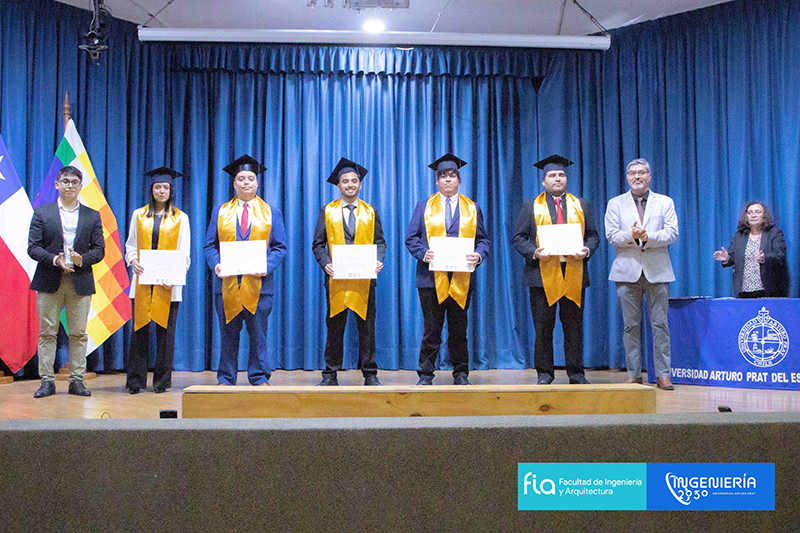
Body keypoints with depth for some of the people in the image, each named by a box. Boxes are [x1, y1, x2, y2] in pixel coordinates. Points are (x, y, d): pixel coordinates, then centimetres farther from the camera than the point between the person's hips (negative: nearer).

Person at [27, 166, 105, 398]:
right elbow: (33, 247, 1)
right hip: (49, 281, -1)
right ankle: (47, 381, 8)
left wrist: (82, 259, -13)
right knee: (47, 332, 2)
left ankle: (77, 380, 9)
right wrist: (54, 260, -15)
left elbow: (99, 250, 7)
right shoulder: (41, 212, 8)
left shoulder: (92, 216, 11)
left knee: (79, 333, 2)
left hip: (80, 282, 1)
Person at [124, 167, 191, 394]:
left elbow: (184, 252, 3)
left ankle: (162, 381, 8)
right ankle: (136, 380, 6)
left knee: (165, 330, 0)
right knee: (140, 329, 0)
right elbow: (130, 245, 12)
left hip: (168, 282, -1)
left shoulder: (180, 218, 7)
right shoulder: (139, 215, 11)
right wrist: (133, 261, -10)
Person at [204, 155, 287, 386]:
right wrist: (216, 264, -11)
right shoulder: (220, 213, 12)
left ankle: (259, 377, 12)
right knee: (228, 333, 4)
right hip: (227, 281, 1)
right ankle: (226, 379, 13)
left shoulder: (272, 213, 10)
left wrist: (268, 266, -12)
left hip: (258, 282, -1)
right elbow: (210, 245, 9)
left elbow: (280, 246, 6)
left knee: (258, 333, 1)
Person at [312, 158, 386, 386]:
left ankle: (370, 373, 10)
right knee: (335, 327, 2)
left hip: (365, 278, 1)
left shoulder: (370, 212, 12)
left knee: (366, 327, 3)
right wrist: (325, 263, -12)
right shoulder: (327, 211, 8)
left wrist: (379, 260, -9)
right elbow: (318, 244, 6)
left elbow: (380, 241, 11)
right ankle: (330, 374, 11)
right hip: (337, 278, -1)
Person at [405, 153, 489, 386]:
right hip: (431, 277, -1)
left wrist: (478, 255, -10)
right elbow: (411, 238, 6)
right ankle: (426, 374, 9)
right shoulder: (424, 207, 10)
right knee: (431, 329, -1)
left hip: (461, 278, 1)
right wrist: (423, 253, -13)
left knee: (459, 330, 7)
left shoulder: (472, 208, 13)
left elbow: (483, 240, 11)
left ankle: (461, 373, 18)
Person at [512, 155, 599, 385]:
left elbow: (593, 235, 13)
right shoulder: (531, 206, 9)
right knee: (543, 328, 1)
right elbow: (518, 238, 4)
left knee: (574, 327, 4)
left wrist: (587, 250, -8)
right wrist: (534, 252, -14)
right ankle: (544, 373, 11)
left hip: (573, 274, 2)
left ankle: (576, 373, 14)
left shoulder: (581, 205, 15)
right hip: (542, 273, -1)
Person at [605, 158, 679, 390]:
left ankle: (663, 374, 3)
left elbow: (671, 233, 0)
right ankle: (634, 373, 10)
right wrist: (632, 235, -17)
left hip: (657, 270, 0)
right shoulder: (615, 204, 12)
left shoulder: (665, 202, 11)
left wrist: (647, 236, -15)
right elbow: (612, 235, 1)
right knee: (631, 325, 3)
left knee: (660, 324, -2)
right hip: (627, 270, 0)